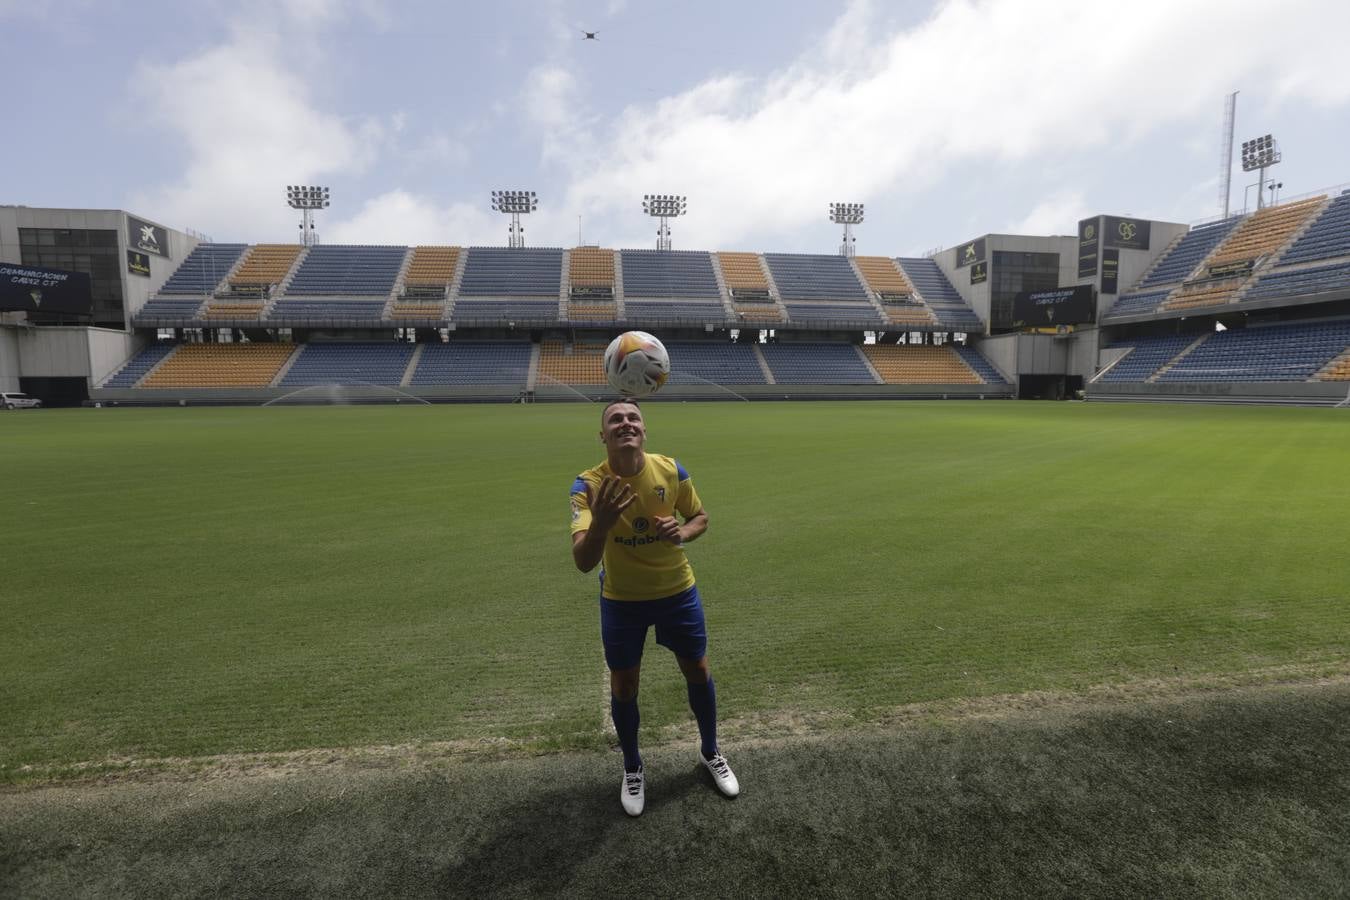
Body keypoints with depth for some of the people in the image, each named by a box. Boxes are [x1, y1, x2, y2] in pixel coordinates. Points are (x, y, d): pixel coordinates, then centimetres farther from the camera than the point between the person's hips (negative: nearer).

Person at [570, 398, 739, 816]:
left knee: (698, 672, 13)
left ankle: (710, 753, 41)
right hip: (621, 600, -1)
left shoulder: (671, 470, -16)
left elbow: (701, 517, 0)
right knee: (623, 685, 10)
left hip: (677, 591, 2)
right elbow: (583, 562, -34)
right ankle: (632, 770, 38)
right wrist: (600, 524, -56)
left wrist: (682, 533, -23)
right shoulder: (588, 485, -24)